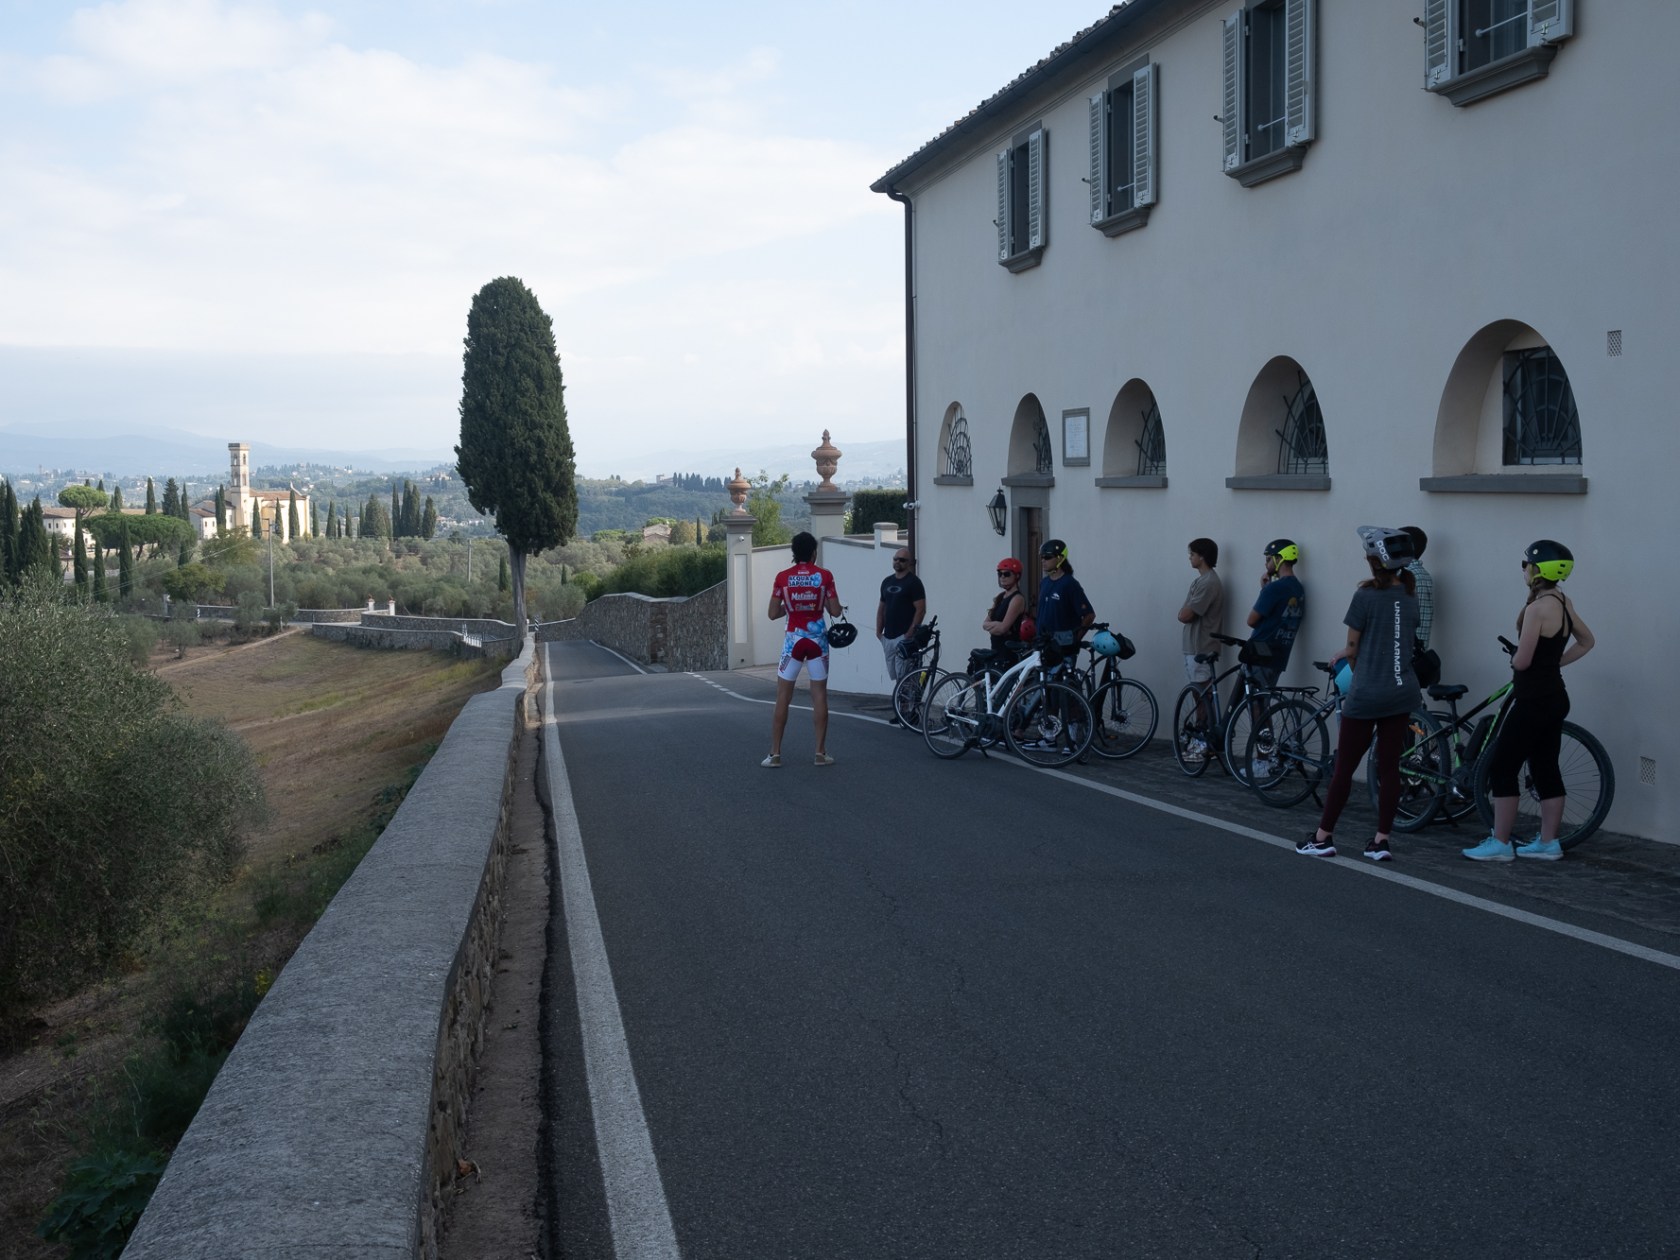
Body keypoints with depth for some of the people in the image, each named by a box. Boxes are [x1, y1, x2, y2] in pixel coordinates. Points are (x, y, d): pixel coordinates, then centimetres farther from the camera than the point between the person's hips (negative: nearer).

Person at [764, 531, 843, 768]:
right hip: (818, 637, 0)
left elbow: (773, 613, -2)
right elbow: (835, 611, -3)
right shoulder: (824, 576, -5)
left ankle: (775, 754, 2)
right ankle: (821, 753, 6)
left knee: (783, 697, 4)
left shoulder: (783, 577, -4)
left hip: (794, 639, 0)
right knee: (819, 695, 7)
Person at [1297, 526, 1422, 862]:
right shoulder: (1409, 597, 5)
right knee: (1389, 767, 8)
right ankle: (1381, 841, 8)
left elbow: (1353, 649, -6)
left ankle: (1322, 837, 9)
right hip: (1402, 693, 5)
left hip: (1366, 695, -5)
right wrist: (1348, 653, 18)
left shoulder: (1365, 597, -12)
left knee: (1344, 767, 3)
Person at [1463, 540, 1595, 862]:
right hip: (1554, 697, 9)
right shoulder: (1564, 602, 7)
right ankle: (1548, 842, 19)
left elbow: (1521, 661, -20)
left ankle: (1500, 844, 1)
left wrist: (1514, 659, 3)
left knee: (1501, 767, -2)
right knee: (1546, 769, 14)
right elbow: (1586, 641, 20)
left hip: (1534, 700, -9)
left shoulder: (1537, 608, -20)